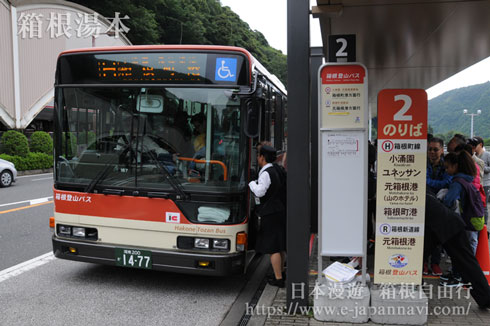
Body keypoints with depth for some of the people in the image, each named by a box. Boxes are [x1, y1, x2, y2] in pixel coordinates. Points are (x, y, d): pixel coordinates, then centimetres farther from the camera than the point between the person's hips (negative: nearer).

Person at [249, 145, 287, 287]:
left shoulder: (266, 173, -17)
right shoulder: (275, 170, 12)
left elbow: (260, 191, -25)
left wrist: (251, 183, -6)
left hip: (270, 213, -10)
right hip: (279, 211, 10)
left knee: (273, 248, -4)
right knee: (280, 245, 20)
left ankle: (278, 279, 1)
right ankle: (281, 272, 34)